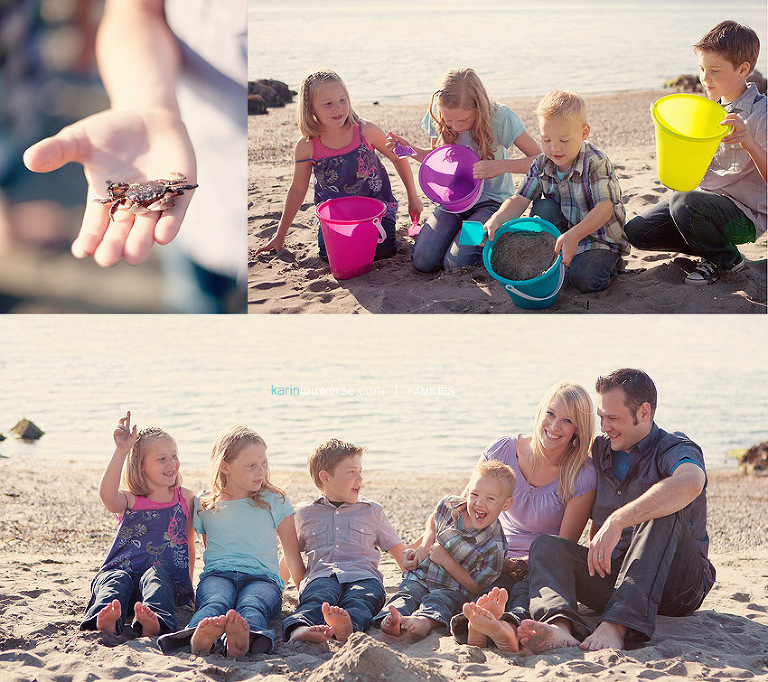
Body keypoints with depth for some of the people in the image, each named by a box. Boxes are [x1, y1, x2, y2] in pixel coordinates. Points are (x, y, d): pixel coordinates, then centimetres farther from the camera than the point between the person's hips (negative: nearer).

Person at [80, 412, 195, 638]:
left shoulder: (186, 498, 14)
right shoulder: (129, 500, 4)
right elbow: (107, 495, -21)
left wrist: (187, 582, 17)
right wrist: (121, 451, -30)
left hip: (169, 581, 0)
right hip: (123, 569, 0)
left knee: (155, 575, -33)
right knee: (117, 579, -33)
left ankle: (154, 623, -63)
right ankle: (106, 621, -63)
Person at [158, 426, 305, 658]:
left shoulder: (274, 502, 15)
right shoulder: (204, 506, 18)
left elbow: (293, 558, 17)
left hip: (263, 577, -1)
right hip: (217, 574, 1)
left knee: (252, 606, -37)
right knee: (216, 603, -36)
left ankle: (244, 638, -73)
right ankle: (199, 635, -71)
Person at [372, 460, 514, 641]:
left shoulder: (495, 546, -16)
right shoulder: (449, 505, -3)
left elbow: (476, 588, -13)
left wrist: (447, 561, -18)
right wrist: (425, 545, 4)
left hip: (453, 589, -4)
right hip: (419, 577, 4)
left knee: (437, 601, -35)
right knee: (406, 595, -26)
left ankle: (425, 621, -66)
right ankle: (391, 620, -56)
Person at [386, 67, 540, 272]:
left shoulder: (500, 117, -19)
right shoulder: (437, 116, -8)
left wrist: (502, 165, -31)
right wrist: (412, 150, -8)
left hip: (491, 200, -4)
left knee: (457, 263, -24)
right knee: (422, 261, -16)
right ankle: (460, 228, 13)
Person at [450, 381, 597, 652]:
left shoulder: (583, 476, -6)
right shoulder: (504, 451, 1)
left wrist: (521, 565, -20)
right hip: (493, 566, 2)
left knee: (528, 588, -40)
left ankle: (510, 627, -73)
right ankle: (475, 629, -70)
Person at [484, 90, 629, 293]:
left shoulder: (596, 163, -23)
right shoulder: (542, 165, -5)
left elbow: (605, 208, -31)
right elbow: (520, 199, -8)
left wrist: (574, 235, -46)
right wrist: (496, 219, -30)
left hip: (600, 236, -5)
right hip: (565, 230, 5)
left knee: (583, 279, -29)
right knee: (543, 207, -20)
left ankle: (607, 262, 4)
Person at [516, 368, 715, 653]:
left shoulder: (675, 450, -9)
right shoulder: (601, 451, 13)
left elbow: (690, 484, -36)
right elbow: (597, 524, 26)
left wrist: (617, 522, -41)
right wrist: (597, 556, 5)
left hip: (676, 583, -5)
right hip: (614, 577, 5)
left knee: (665, 515, -33)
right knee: (546, 544, -15)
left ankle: (617, 626, -47)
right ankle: (559, 626, -47)